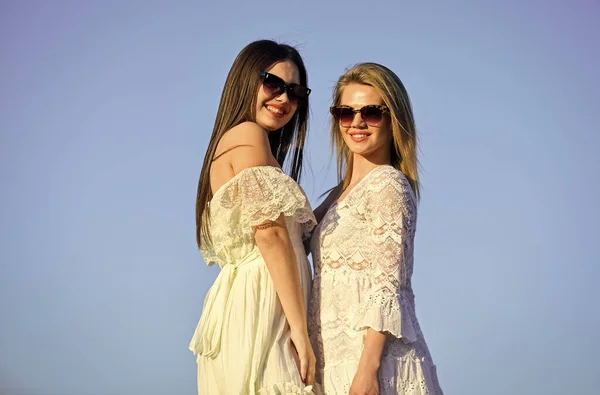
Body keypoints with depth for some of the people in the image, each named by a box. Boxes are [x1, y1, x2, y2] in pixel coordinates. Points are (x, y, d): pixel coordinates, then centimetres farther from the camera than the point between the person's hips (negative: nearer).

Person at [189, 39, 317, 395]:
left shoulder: (226, 142, 21)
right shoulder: (248, 135, -5)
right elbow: (270, 233, -16)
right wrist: (300, 329, -18)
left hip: (237, 305, 9)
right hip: (260, 307, -9)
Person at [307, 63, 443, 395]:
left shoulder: (388, 185, -8)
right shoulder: (341, 192, 15)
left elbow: (387, 287, -15)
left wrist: (368, 368, -20)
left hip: (371, 355, -7)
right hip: (334, 358, 7)